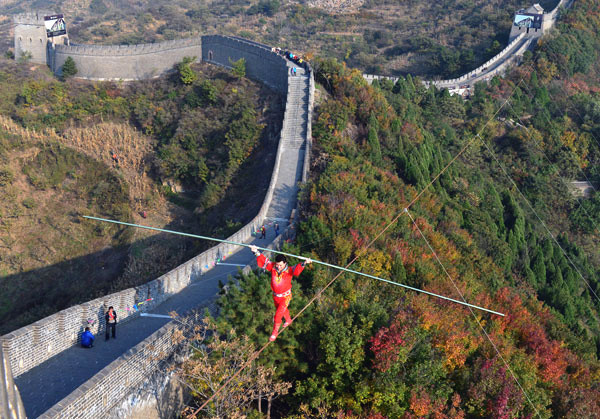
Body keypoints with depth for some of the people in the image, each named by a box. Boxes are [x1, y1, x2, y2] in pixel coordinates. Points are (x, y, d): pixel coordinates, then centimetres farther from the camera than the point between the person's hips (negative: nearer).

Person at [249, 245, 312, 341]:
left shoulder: (289, 271, -26)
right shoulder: (273, 267, -17)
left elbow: (297, 270, -46)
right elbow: (262, 262, -23)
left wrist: (304, 263, -66)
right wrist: (256, 253, -40)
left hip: (285, 297, -5)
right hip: (275, 296, 5)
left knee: (278, 315, -4)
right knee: (283, 310, 30)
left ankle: (275, 332, 22)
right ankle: (288, 321, 61)